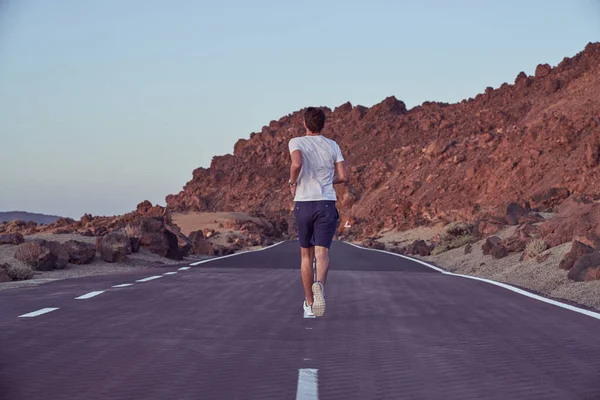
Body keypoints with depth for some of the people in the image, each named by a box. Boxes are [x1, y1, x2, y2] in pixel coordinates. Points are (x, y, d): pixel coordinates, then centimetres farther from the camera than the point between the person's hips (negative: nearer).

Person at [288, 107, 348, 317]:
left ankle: (309, 304, 18)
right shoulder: (332, 146, 7)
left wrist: (292, 182, -4)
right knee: (322, 254, -7)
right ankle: (319, 286, -39)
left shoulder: (297, 142, -1)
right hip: (326, 204, 0)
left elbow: (297, 163, -22)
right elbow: (343, 176, 3)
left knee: (306, 255, 12)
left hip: (303, 204, 0)